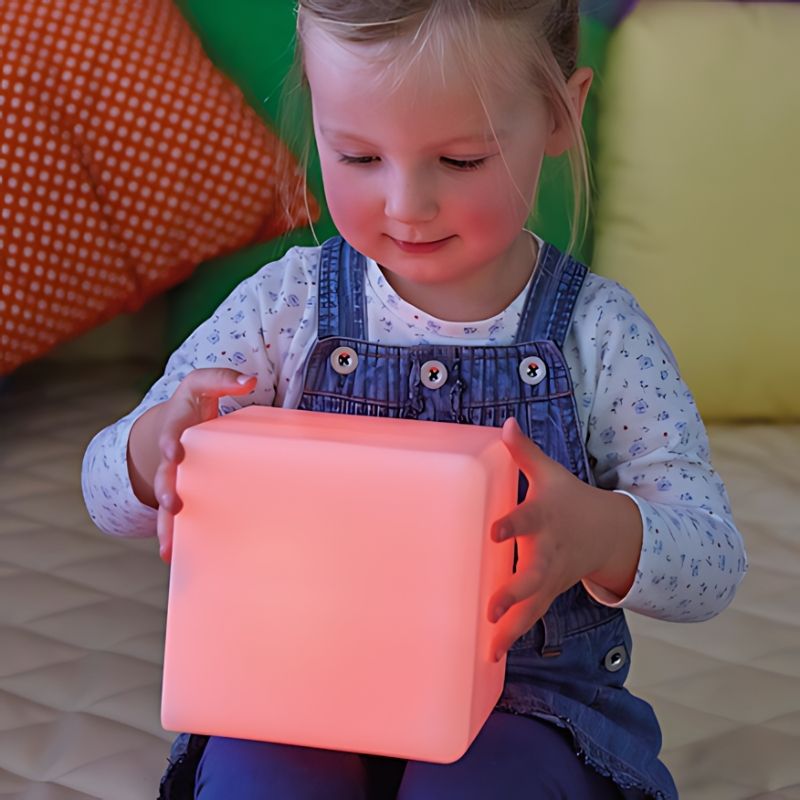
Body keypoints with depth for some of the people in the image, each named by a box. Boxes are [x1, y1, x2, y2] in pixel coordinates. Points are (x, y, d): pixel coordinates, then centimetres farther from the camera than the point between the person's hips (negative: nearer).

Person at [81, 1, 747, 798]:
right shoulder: (288, 305, -1)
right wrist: (158, 442, -23)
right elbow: (111, 494, 3)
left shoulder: (597, 334, -4)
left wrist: (600, 535, -31)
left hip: (527, 703, -1)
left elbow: (711, 563, -7)